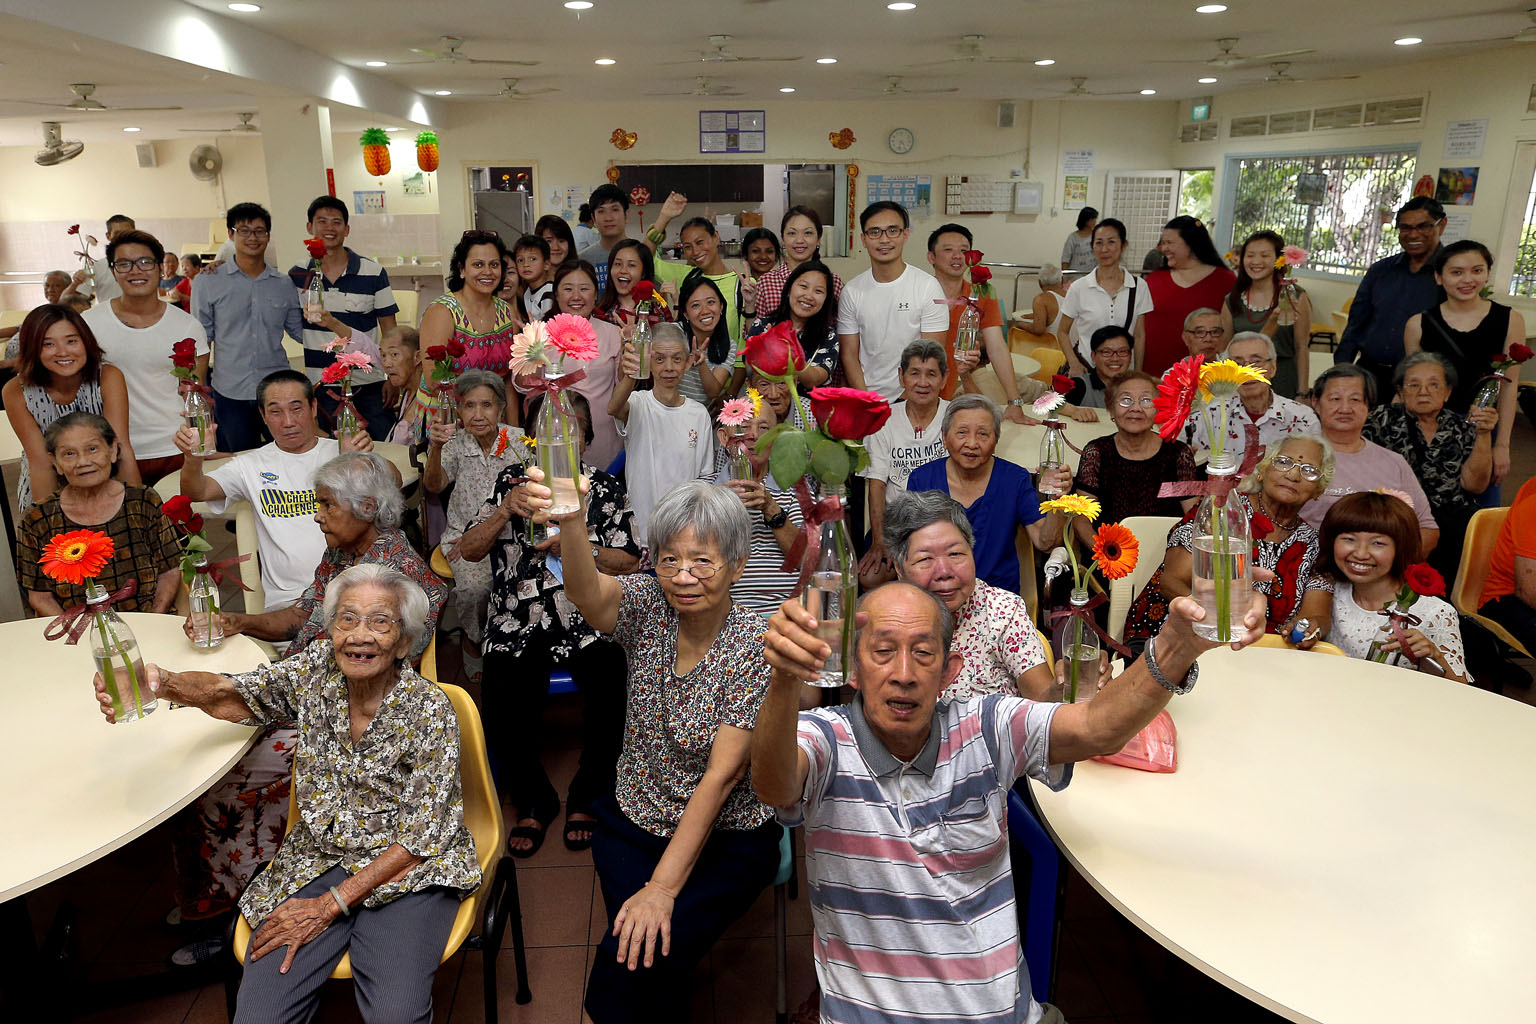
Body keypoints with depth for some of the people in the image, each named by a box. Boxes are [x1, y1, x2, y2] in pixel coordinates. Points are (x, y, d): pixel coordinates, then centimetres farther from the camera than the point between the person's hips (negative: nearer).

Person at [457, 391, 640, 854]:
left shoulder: (604, 487, 9)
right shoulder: (510, 481, 11)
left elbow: (630, 562, 5)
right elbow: (468, 550, 6)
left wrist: (577, 545, -11)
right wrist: (504, 512, -11)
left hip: (589, 620, 0)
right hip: (517, 624, 1)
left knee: (611, 688, -26)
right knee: (505, 701, -24)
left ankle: (586, 799, 1)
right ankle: (534, 802, 6)